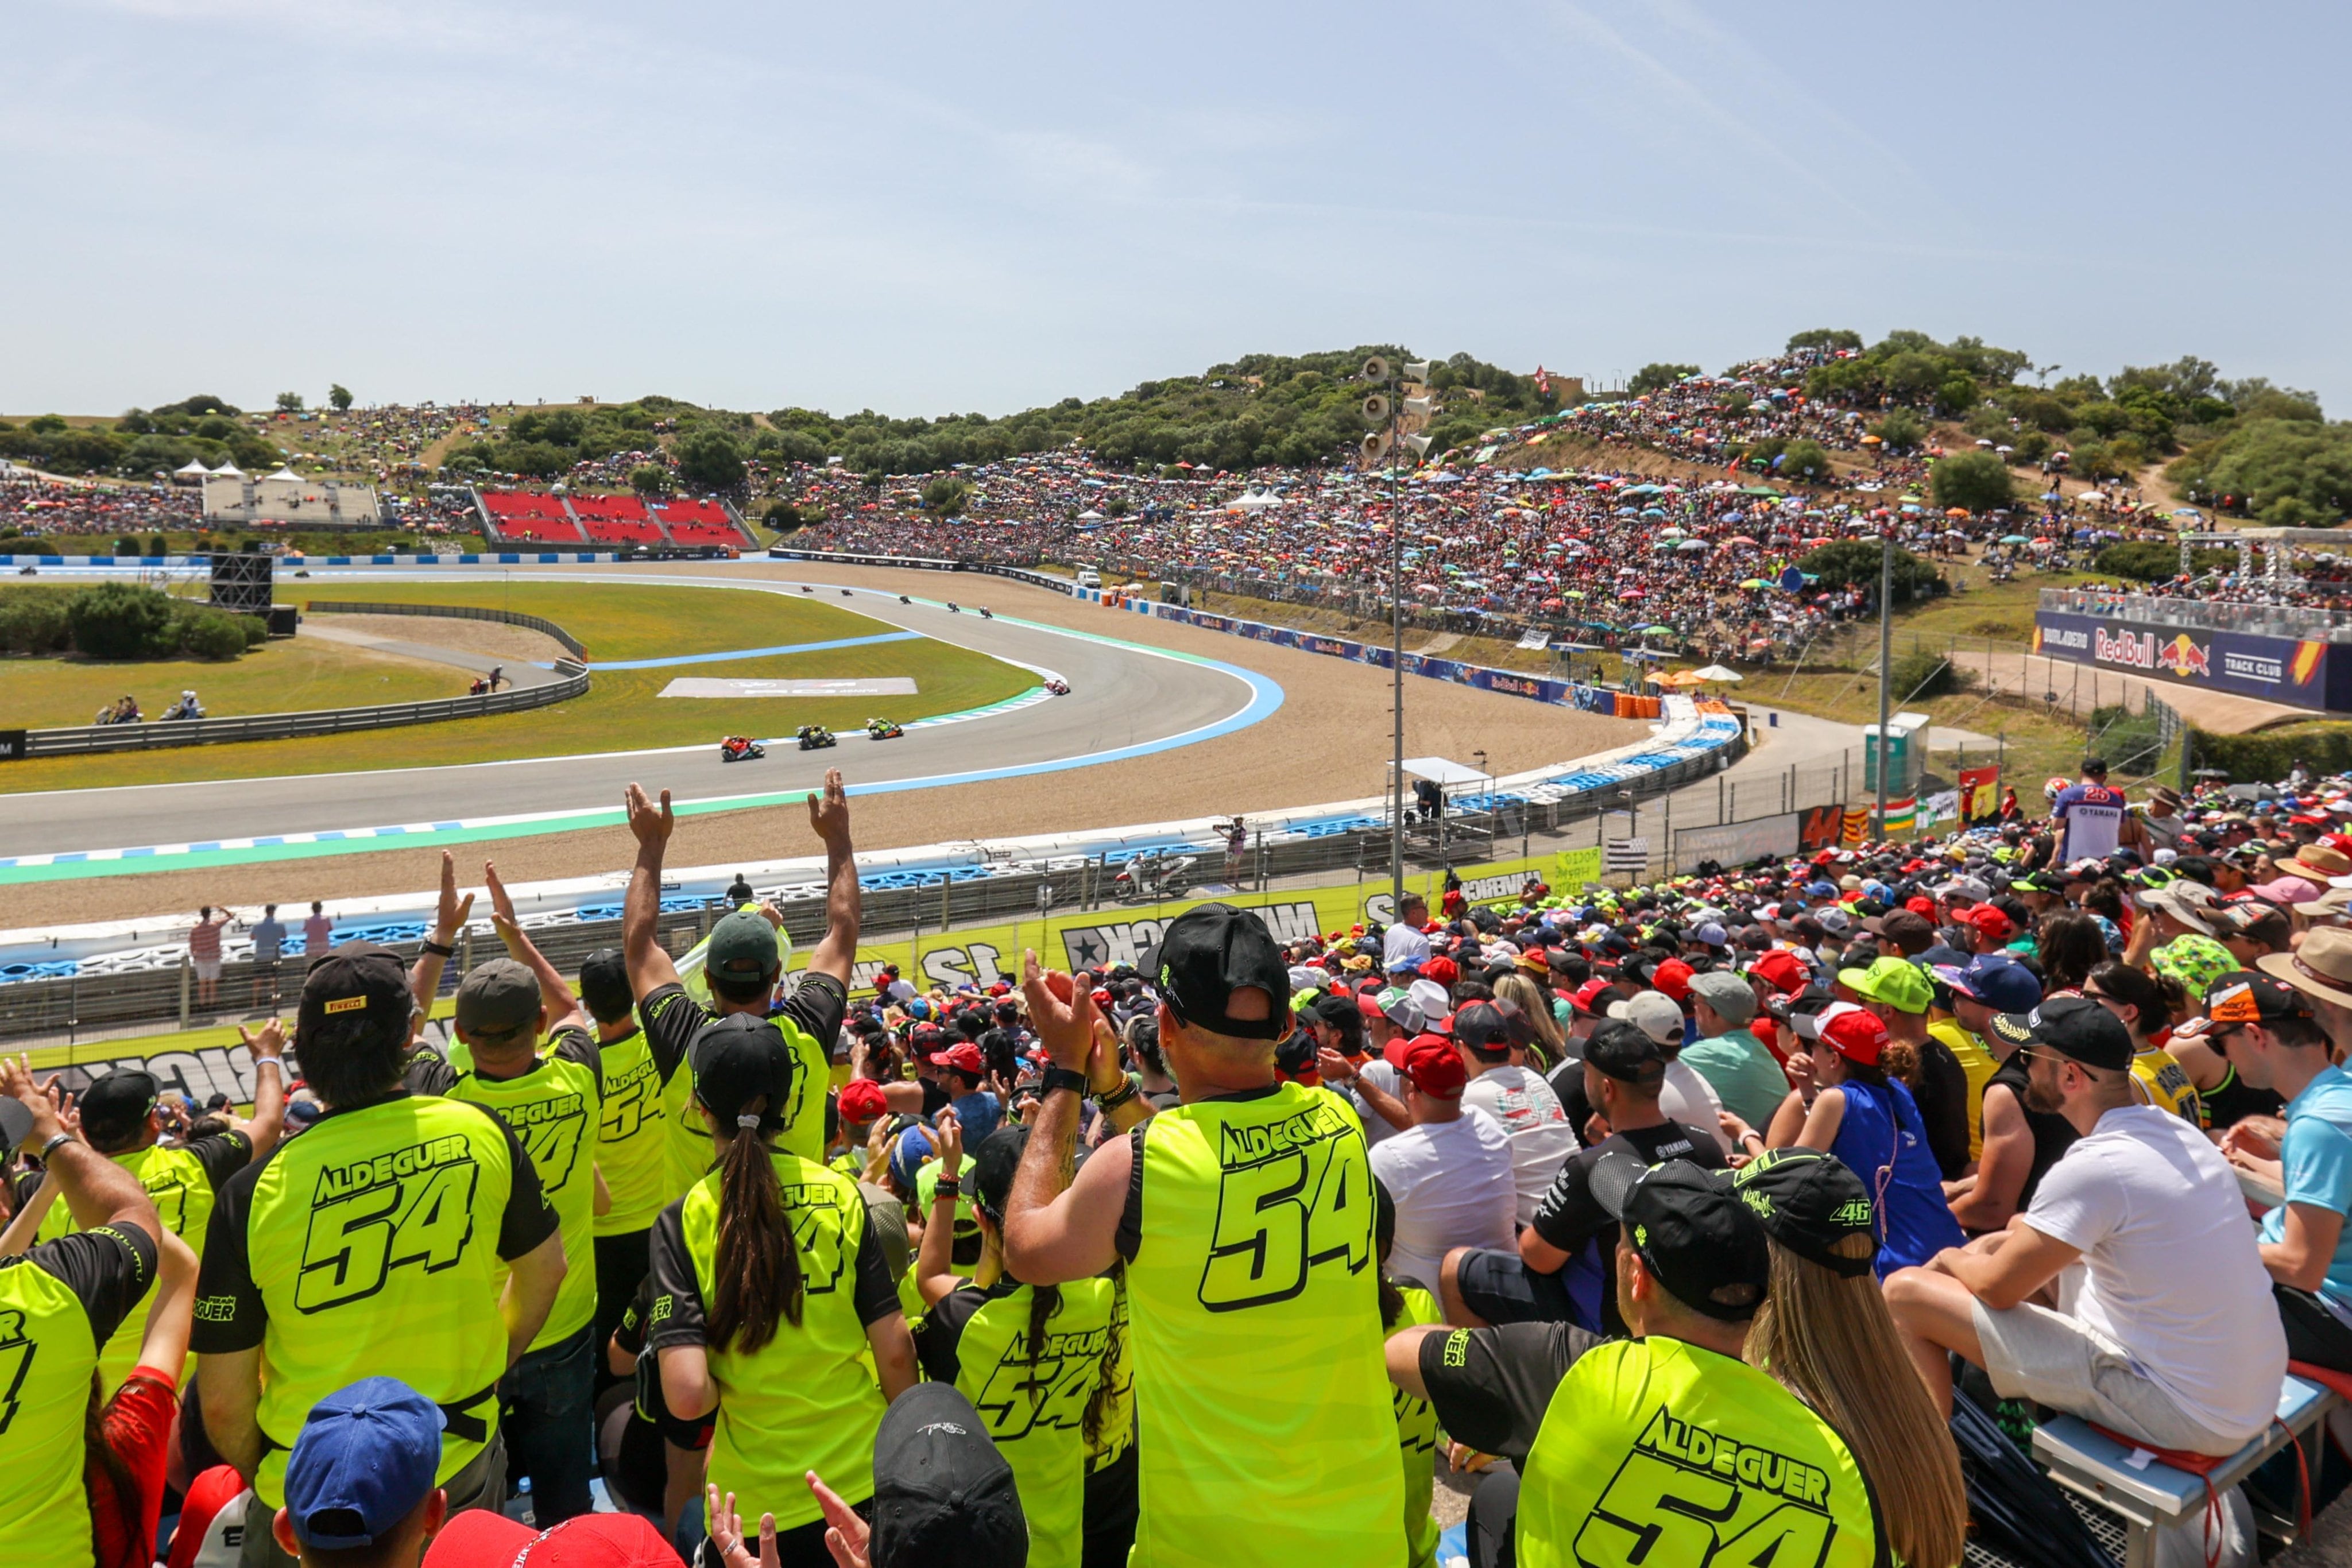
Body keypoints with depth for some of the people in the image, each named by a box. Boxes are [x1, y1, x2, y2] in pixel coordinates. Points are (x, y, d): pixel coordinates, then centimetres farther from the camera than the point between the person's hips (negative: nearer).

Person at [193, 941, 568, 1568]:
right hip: (464, 1472, 2)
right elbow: (544, 1269, 2)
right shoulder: (481, 1134, -14)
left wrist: (258, 1476, 9)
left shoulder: (254, 1193, -19)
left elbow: (224, 1399, -11)